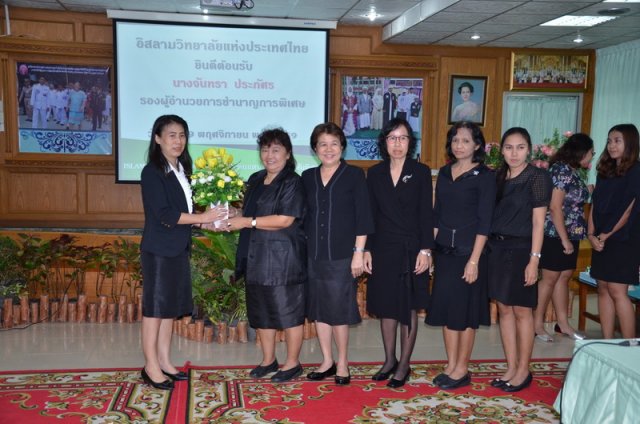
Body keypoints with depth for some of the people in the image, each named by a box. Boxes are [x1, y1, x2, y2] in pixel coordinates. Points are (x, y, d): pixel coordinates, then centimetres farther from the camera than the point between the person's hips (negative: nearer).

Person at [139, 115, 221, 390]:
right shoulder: (152, 172, -11)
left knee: (171, 306, 12)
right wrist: (201, 218, -16)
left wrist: (209, 220, -1)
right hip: (158, 250, -8)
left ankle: (164, 361, 23)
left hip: (178, 248, 8)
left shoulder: (181, 170, 11)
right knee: (155, 306, 0)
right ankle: (151, 367, 10)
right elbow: (164, 214, -18)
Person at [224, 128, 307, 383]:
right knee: (261, 311, 13)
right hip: (257, 256, 8)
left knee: (288, 310, 2)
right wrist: (232, 220, 1)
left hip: (284, 257, -7)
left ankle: (292, 364, 15)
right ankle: (268, 360, 27)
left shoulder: (292, 182, -10)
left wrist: (247, 222, -17)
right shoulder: (255, 181, 13)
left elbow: (285, 220, -19)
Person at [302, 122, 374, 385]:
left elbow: (362, 217, -6)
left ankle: (342, 364, 16)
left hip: (342, 255, -4)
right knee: (318, 308, 10)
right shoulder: (308, 177, 9)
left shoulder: (354, 175, -3)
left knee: (339, 309, 0)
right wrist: (303, 247, 8)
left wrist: (359, 252, -10)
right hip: (314, 254, 4)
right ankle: (327, 361, 24)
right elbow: (304, 216, 12)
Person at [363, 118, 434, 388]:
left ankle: (404, 365, 16)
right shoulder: (375, 174, 6)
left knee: (408, 308, 5)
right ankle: (389, 360, 25)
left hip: (411, 249, -3)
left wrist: (425, 250, -10)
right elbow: (370, 215, 6)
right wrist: (366, 250, 2)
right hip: (383, 249, 3)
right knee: (385, 307, 10)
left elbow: (426, 214, -4)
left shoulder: (421, 172, -2)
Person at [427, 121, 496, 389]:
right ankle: (451, 366, 21)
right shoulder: (445, 173, 10)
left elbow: (484, 222, -11)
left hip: (468, 250, -5)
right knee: (445, 307, 9)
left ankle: (462, 370, 15)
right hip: (444, 250, 6)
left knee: (465, 310, 3)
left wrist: (474, 259, -15)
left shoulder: (484, 176, -7)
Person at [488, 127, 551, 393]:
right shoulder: (499, 177, 9)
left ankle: (523, 371, 15)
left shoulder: (537, 177, -7)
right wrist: (488, 248, 4)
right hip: (497, 248, 6)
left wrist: (534, 259, -14)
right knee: (504, 309, 10)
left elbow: (538, 221, -10)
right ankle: (511, 368, 20)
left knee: (521, 311, 2)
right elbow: (491, 215, 11)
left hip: (520, 250, -6)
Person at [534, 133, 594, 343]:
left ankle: (563, 323, 21)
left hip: (570, 235, 9)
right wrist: (564, 239, -19)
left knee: (564, 278, 13)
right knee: (550, 278, -1)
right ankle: (537, 324, 10)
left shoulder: (572, 172, 12)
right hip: (556, 235, -9)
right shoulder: (562, 170, -15)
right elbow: (555, 207, -20)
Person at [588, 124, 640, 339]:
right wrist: (591, 234, -1)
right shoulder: (605, 171, 14)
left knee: (617, 291, -10)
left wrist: (606, 235, -10)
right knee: (603, 289, 6)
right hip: (601, 240, 6)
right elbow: (595, 204, 10)